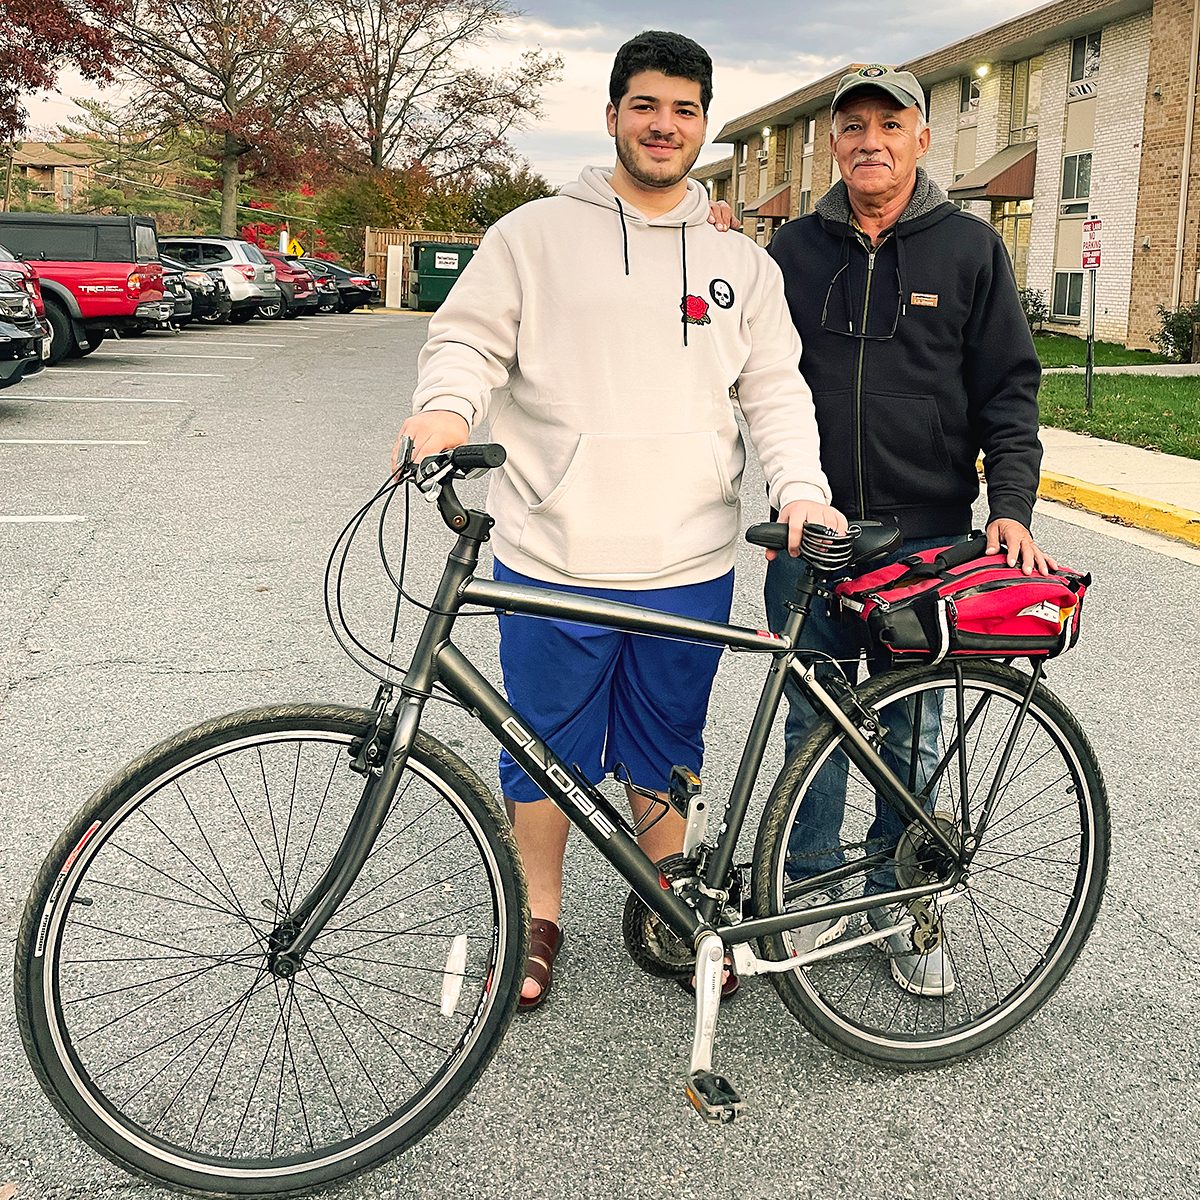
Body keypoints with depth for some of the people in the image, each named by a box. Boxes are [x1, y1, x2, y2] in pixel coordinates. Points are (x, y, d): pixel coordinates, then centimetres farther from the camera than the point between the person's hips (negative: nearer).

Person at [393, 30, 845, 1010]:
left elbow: (776, 388, 9)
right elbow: (468, 338, 1)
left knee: (667, 751, 15)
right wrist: (446, 407, -21)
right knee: (547, 748, 9)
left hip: (690, 564, 2)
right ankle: (540, 920, 28)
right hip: (555, 557, -2)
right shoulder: (536, 234, 4)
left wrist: (801, 488, -8)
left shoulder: (742, 265, 12)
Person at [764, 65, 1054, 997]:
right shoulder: (794, 251, 8)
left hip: (928, 536, -1)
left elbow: (1010, 387, 2)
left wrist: (1011, 507, -9)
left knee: (912, 736, 7)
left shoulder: (970, 247, 3)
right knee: (813, 724, 9)